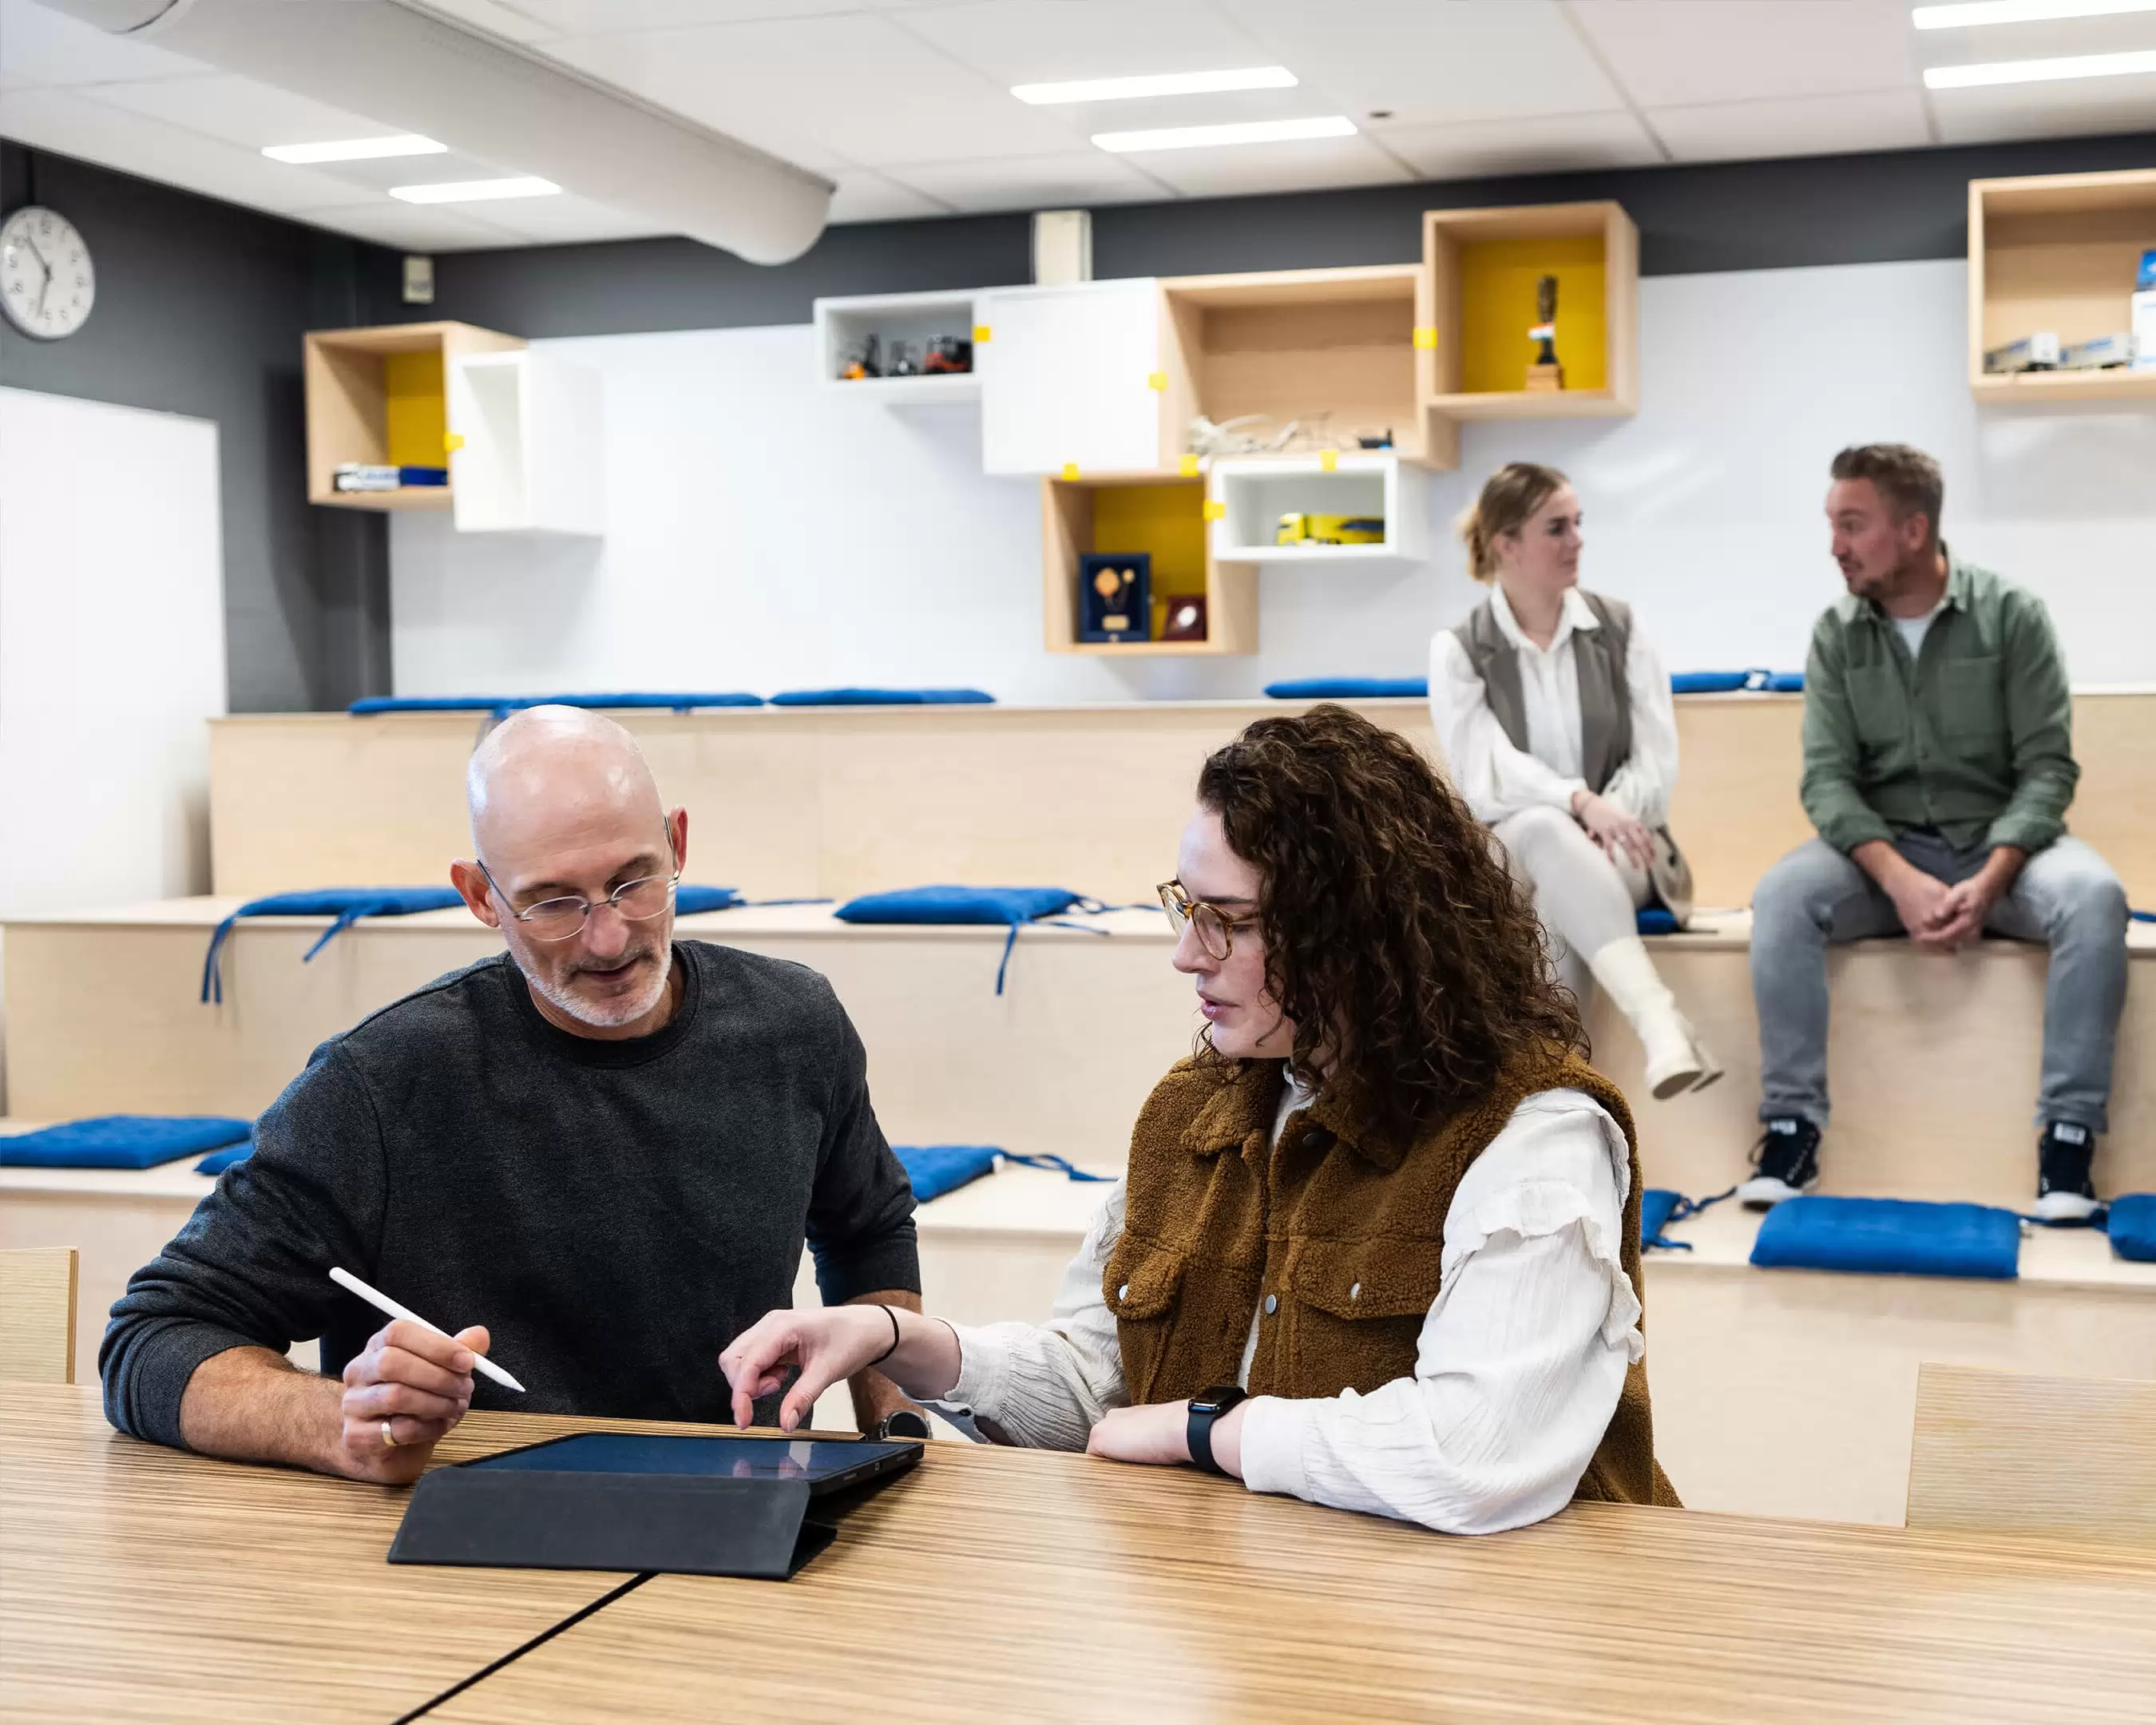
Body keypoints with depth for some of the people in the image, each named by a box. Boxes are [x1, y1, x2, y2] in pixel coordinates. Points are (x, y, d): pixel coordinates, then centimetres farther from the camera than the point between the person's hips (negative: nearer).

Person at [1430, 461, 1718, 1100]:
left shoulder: (1620, 628, 6)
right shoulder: (1458, 650, 1)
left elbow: (1658, 760, -1)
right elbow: (1488, 773, -13)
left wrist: (1608, 818, -23)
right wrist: (1579, 803, -32)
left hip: (1618, 849, 2)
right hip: (1512, 856, -2)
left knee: (1559, 906, -37)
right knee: (1547, 830, -40)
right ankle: (1659, 1019, -59)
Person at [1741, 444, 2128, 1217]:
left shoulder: (2011, 614, -6)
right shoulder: (1837, 635, 1)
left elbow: (2048, 768, -9)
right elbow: (1827, 777, -7)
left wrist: (1988, 881, -25)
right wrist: (1900, 879, -25)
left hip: (2001, 842, -1)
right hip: (1883, 848, 2)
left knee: (2094, 897, -32)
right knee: (1781, 896, -28)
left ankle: (2068, 1136, -25)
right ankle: (1792, 1127, -22)